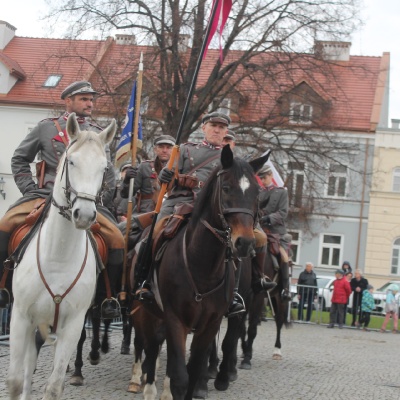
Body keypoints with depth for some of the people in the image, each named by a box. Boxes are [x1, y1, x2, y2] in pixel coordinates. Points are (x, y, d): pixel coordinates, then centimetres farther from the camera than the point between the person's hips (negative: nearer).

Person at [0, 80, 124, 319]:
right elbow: (20, 160, 13)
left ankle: (110, 297, -5)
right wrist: (29, 189, 2)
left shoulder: (98, 135, 15)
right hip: (45, 196, -1)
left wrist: (100, 200, 3)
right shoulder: (46, 128, 9)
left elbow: (109, 175, 17)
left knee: (117, 239, -19)